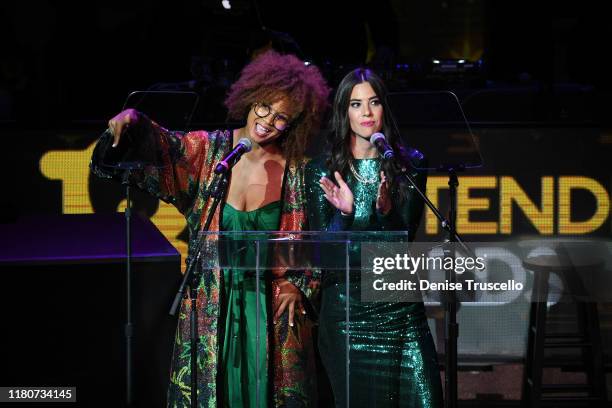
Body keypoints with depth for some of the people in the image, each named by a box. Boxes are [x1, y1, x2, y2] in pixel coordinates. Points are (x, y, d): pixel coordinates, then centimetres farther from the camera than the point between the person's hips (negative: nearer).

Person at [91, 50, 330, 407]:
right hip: (211, 307, 1)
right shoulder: (206, 150, -3)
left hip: (273, 308, -1)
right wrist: (131, 122, -35)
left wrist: (300, 285, -5)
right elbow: (158, 145, -16)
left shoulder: (298, 173, -4)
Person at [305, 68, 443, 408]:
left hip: (401, 310, 1)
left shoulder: (408, 166, 5)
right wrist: (345, 213, -21)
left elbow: (405, 239, -2)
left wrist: (386, 210, -22)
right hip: (347, 312, -1)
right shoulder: (322, 171, 1)